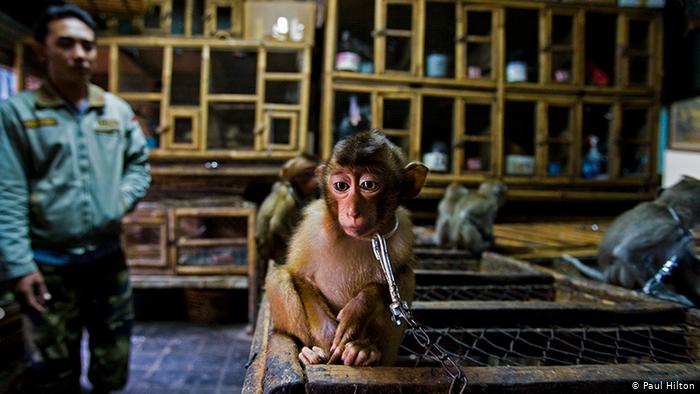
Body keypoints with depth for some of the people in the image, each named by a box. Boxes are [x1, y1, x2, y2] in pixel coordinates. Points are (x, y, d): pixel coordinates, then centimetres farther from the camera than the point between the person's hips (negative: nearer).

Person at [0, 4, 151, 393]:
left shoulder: (118, 110, 3)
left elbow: (139, 164, 13)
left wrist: (122, 201, -5)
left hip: (108, 257, 4)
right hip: (49, 264, -3)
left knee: (114, 362, 19)